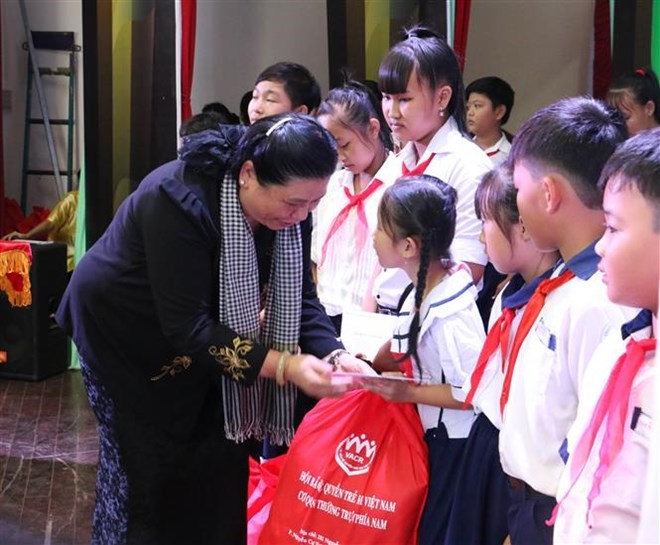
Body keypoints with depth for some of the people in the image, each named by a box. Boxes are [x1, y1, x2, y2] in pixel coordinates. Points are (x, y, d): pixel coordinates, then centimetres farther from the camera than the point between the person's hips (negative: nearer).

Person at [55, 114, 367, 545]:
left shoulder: (288, 207, -16)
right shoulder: (179, 200, -36)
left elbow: (300, 297, -11)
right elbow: (187, 326, -37)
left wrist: (332, 353, -30)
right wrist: (283, 365, -43)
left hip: (194, 335, 6)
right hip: (121, 331, -6)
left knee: (218, 461, 7)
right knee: (147, 466, 1)